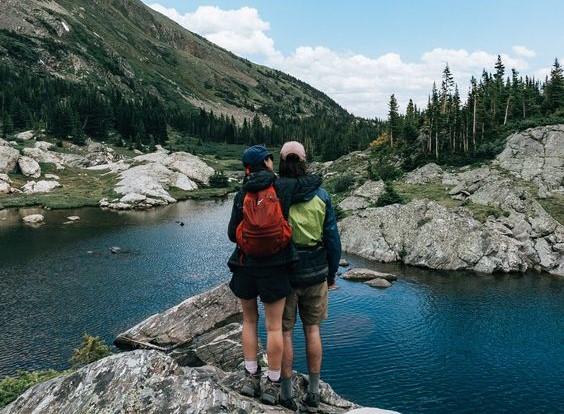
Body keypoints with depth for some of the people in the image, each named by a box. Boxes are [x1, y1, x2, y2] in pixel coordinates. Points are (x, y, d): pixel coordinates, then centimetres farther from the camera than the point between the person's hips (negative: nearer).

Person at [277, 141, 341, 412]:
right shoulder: (320, 194, -4)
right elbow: (332, 238, -1)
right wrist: (332, 273, 10)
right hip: (315, 273, 2)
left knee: (284, 332, 10)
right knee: (312, 329, 14)